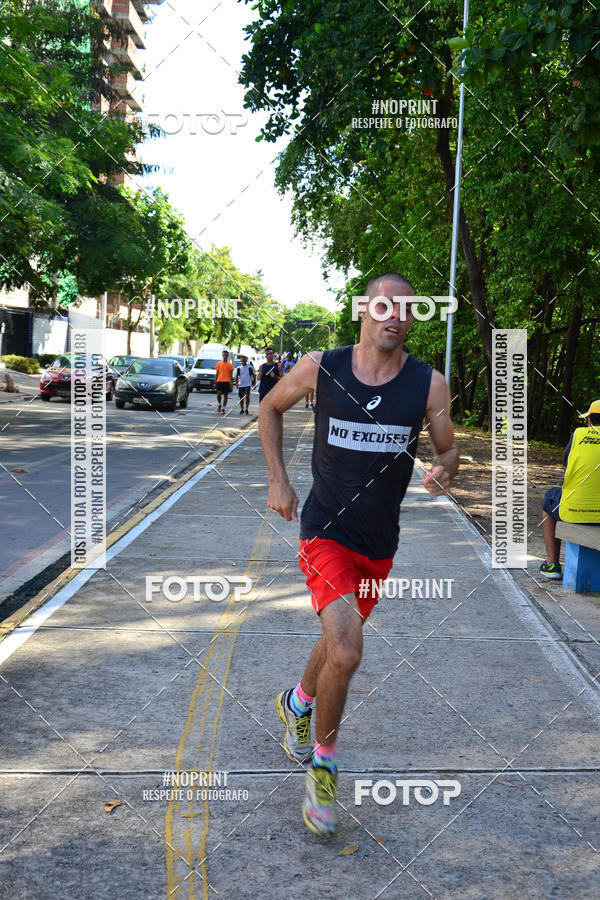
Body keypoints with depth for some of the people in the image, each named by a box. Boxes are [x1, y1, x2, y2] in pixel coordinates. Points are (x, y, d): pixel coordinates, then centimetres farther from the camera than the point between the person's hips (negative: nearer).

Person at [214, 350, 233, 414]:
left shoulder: (230, 364, 3)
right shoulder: (219, 363, 8)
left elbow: (231, 375, 3)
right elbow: (217, 373, 11)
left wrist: (231, 383, -5)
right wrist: (215, 382, 6)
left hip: (227, 382, -1)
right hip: (219, 381, 1)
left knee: (225, 395, 1)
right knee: (219, 394, -12)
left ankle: (223, 409, 8)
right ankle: (219, 405, 13)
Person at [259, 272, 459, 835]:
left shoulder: (428, 384, -8)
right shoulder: (320, 368, -10)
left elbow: (448, 452, 2)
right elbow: (270, 409, 8)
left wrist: (442, 474, -22)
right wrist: (277, 481, 1)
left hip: (379, 544, 4)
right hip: (325, 533, -3)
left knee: (339, 641, 22)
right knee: (345, 655, -20)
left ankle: (297, 704, 55)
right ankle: (322, 764, 5)